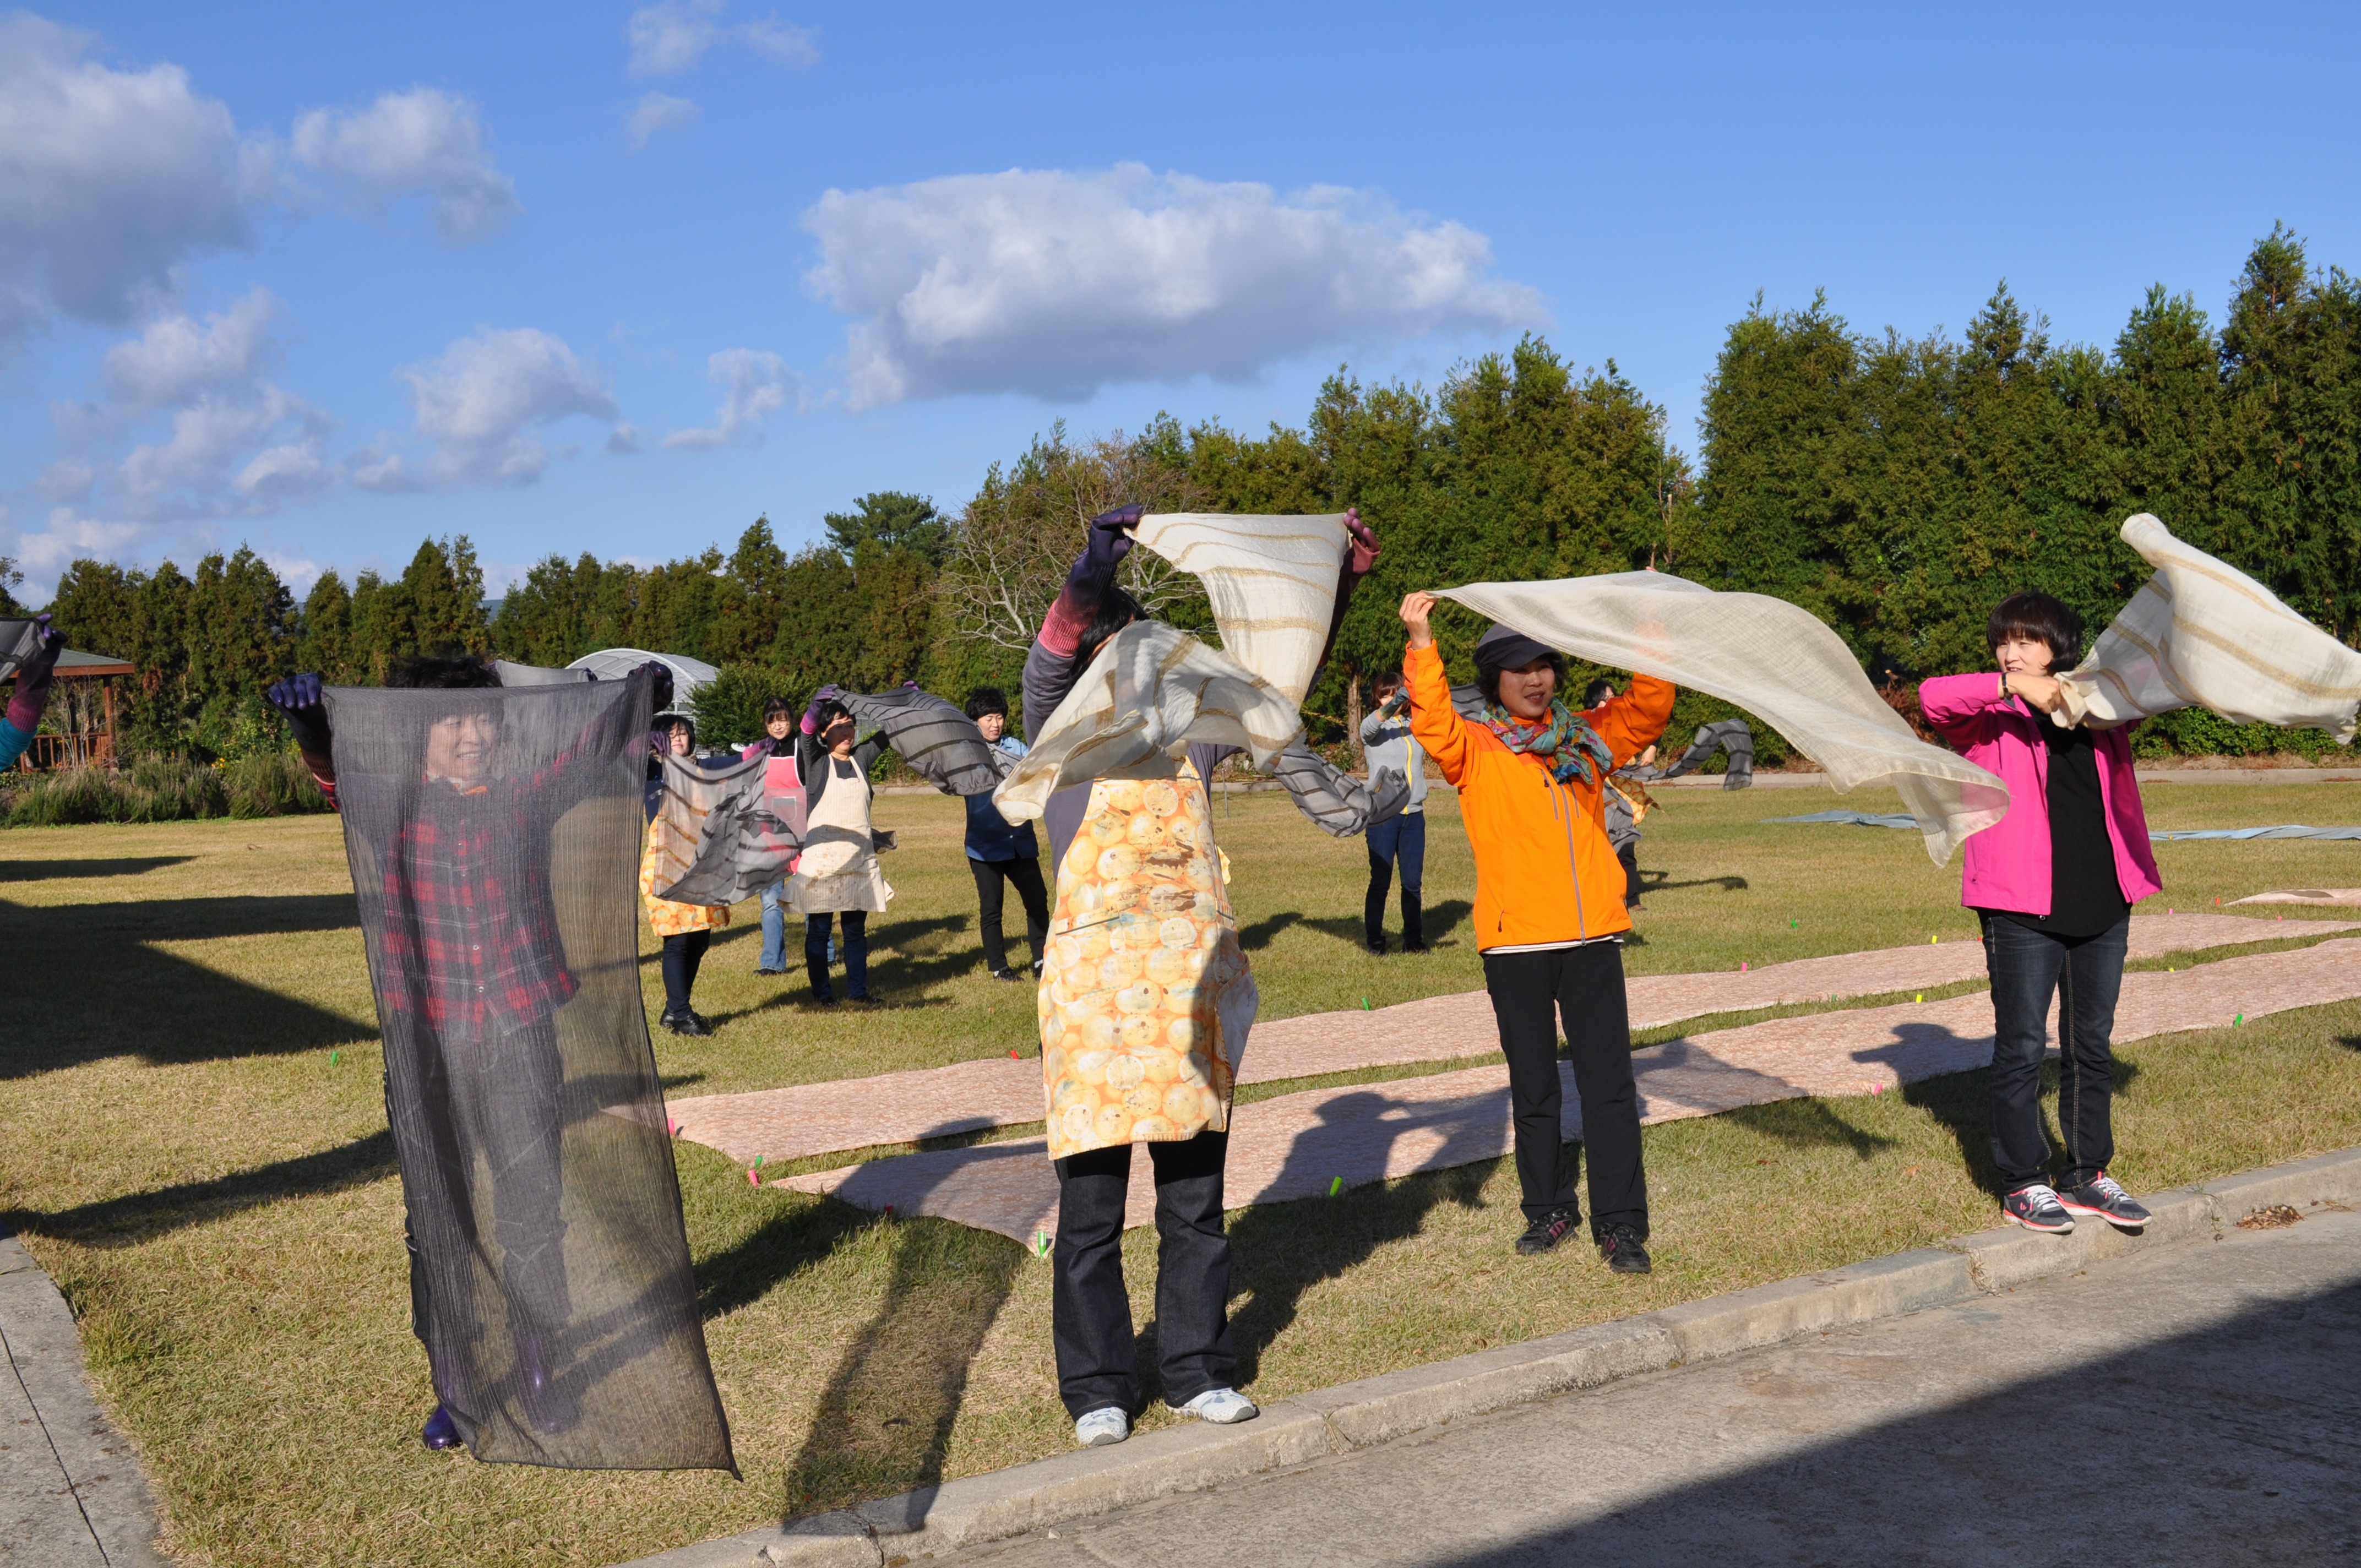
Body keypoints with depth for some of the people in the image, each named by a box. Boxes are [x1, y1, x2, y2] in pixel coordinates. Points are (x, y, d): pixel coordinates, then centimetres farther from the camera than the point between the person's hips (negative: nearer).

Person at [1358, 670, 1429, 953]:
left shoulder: (1417, 725, 11)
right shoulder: (1374, 727, -2)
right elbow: (1370, 725, -24)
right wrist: (1398, 700, -44)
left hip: (1414, 815, 3)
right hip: (1383, 815, -3)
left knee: (1413, 882, 6)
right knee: (1380, 882, -2)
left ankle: (1413, 938, 16)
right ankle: (1375, 940, 7)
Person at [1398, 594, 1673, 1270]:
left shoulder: (1587, 738, 13)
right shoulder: (1475, 749, 1)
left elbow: (1647, 709, 10)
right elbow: (1433, 724, -16)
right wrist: (1422, 644, -29)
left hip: (1591, 936, 2)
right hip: (1515, 942, -2)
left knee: (1609, 1083, 0)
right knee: (1534, 1086, 10)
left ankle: (1620, 1223, 6)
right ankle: (1548, 1208, 24)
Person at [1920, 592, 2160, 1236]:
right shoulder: (1992, 716, 1)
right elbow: (1932, 697, -15)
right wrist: (2013, 686, -25)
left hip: (2103, 902, 4)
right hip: (2023, 909, -4)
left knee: (2092, 1045, 13)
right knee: (2022, 1047, 1)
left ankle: (2087, 1177, 25)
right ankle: (2023, 1183, 12)